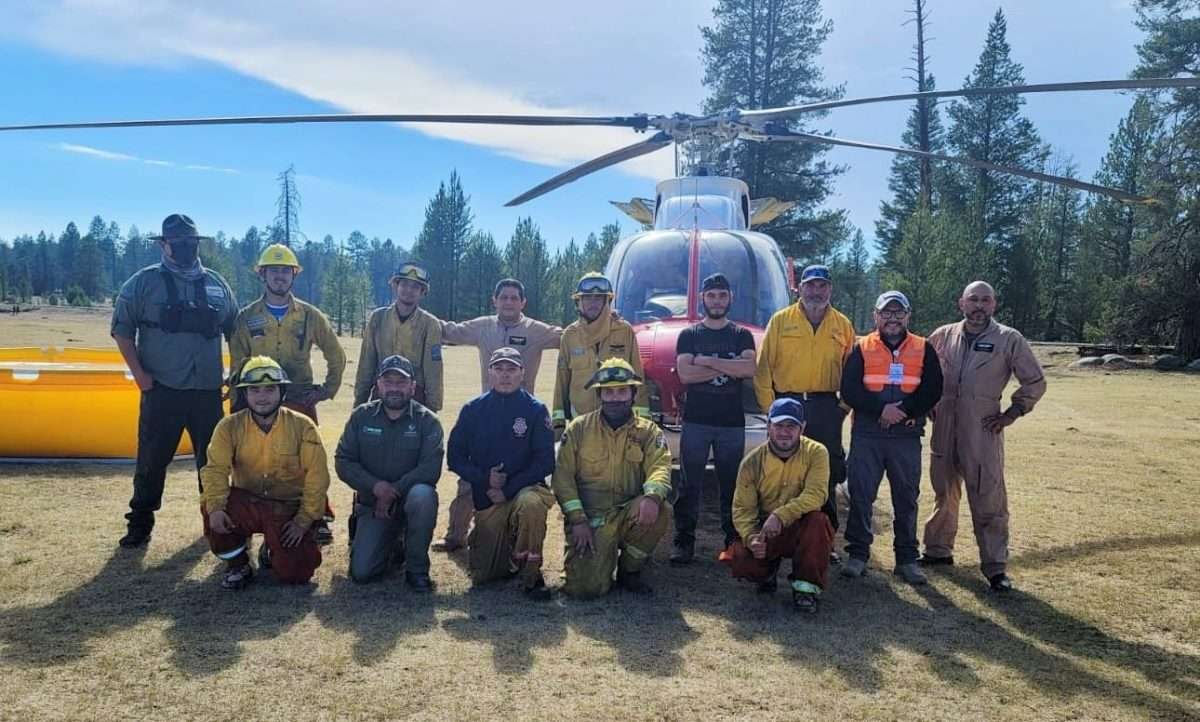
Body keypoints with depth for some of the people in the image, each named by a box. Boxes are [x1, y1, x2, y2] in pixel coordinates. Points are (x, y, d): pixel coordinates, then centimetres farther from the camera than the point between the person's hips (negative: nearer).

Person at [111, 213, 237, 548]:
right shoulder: (144, 282, -1)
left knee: (213, 459, 11)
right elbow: (122, 328, -1)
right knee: (152, 460, 4)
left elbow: (235, 332, 16)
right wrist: (140, 374, -8)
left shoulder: (217, 284, 9)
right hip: (161, 391, -3)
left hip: (208, 392, 3)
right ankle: (140, 523, 18)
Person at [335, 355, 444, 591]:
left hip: (409, 497, -2)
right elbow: (343, 462, -3)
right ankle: (390, 541, 25)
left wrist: (394, 491, -23)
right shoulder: (361, 416, 2)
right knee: (361, 572, -12)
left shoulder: (427, 420, -7)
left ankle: (417, 569, -16)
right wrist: (376, 486, -18)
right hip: (372, 503, 2)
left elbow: (430, 468, -16)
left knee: (422, 495, -38)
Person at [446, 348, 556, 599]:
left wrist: (508, 489, -17)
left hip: (526, 488, -2)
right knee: (482, 574, 1)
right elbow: (454, 457, 3)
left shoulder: (535, 410, -4)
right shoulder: (473, 410, 3)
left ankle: (530, 572, -18)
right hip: (487, 499, 3)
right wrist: (484, 480, -13)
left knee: (531, 503, -39)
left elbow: (545, 462, -9)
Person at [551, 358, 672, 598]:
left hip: (628, 516, 2)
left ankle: (629, 570, -4)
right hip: (588, 518, -1)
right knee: (588, 587, -21)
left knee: (660, 511, -31)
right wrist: (577, 520, -14)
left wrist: (651, 496, -35)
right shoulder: (579, 428, 2)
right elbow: (562, 476, -2)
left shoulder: (648, 431, 4)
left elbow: (660, 467, -12)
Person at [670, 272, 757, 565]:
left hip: (732, 423, 1)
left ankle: (734, 541, 11)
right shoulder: (688, 335, 8)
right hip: (695, 420, 0)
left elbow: (751, 369, -10)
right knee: (689, 485, -1)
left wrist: (707, 361, -11)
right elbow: (685, 374, -7)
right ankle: (684, 543, 4)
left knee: (732, 485, 4)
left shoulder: (742, 335, 9)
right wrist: (730, 367, -9)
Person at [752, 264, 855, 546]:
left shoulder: (843, 325, 9)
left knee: (827, 475, 6)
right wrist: (770, 406, -5)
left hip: (826, 409, 2)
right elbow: (763, 367, 1)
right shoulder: (780, 320, 3)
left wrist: (843, 407, 1)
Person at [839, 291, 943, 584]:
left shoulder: (924, 349, 7)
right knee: (860, 495, 0)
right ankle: (857, 554, 11)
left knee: (907, 497, 6)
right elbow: (849, 390, -5)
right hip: (866, 434, -1)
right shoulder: (861, 348, 4)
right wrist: (881, 409, -17)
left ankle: (907, 559, 17)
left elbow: (933, 390, -1)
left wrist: (903, 410, -15)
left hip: (906, 435, 1)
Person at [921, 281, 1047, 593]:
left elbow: (1035, 381, 4)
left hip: (984, 433, -3)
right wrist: (929, 406, 11)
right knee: (944, 494, 17)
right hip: (944, 431, 4)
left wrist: (1011, 413, -2)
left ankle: (995, 567, 6)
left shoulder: (1009, 340, -2)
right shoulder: (942, 336, 6)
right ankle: (938, 550, 31)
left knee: (989, 501, -3)